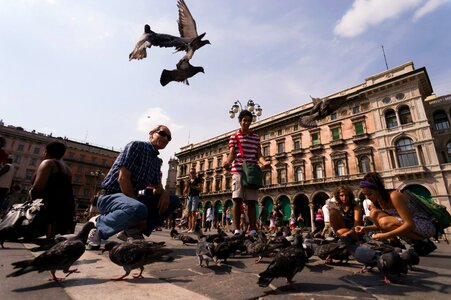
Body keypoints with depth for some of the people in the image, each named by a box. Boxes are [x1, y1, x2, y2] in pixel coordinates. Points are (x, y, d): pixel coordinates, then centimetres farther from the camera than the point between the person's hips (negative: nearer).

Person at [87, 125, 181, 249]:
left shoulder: (157, 161, 13)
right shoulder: (136, 145, -10)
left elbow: (157, 188, 13)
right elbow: (122, 178, -19)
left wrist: (164, 193, -14)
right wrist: (139, 215, -19)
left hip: (131, 197, 8)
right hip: (110, 196, -7)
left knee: (173, 201, -2)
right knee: (139, 209, -39)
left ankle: (132, 229, -4)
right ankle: (98, 224, -9)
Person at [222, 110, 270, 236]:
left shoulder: (256, 138, 17)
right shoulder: (234, 137, 10)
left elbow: (258, 155, 10)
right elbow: (232, 154, 0)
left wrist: (264, 162, -13)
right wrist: (227, 162, -23)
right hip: (238, 171, -2)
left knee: (251, 202, 1)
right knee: (237, 200, -8)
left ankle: (253, 230, 5)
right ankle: (237, 230, -4)